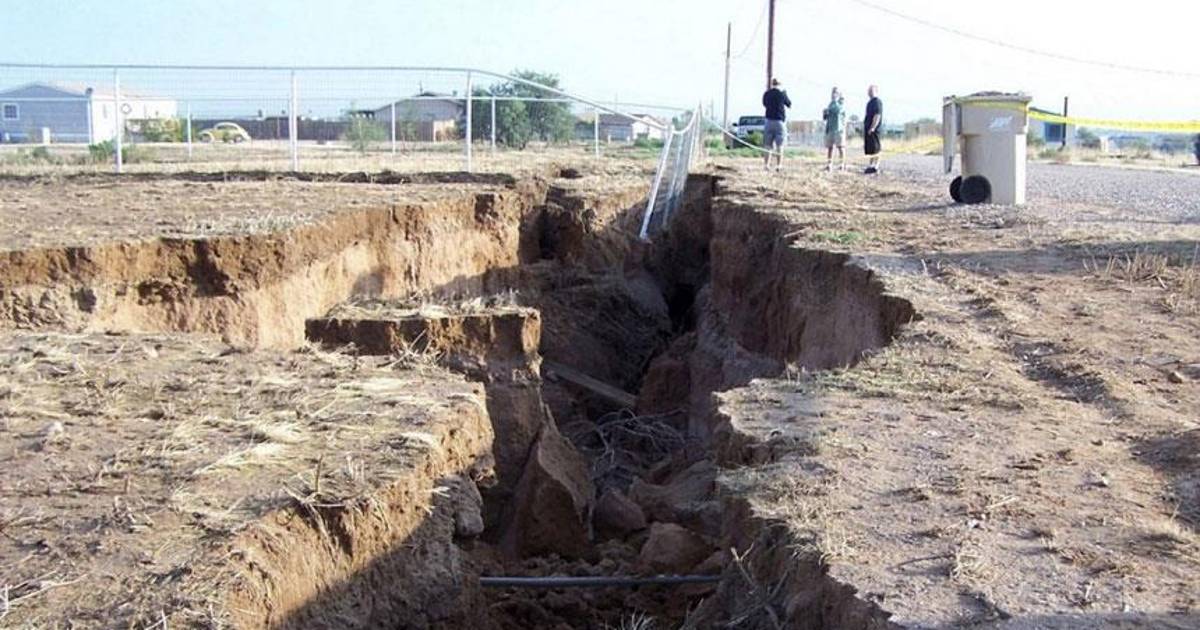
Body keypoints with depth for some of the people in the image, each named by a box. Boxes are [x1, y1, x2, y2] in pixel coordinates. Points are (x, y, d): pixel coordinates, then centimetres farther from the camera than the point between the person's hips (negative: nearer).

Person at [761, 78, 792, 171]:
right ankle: (778, 165, -7)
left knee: (768, 146, 8)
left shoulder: (766, 94, 2)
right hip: (780, 121, -3)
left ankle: (767, 165, 1)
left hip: (769, 121, 3)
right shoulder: (782, 94, -6)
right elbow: (789, 104, 9)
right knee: (780, 146, -1)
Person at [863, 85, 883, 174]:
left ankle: (875, 167, -5)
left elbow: (877, 115, -19)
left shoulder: (877, 102, -12)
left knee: (875, 149, -7)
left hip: (874, 129, -10)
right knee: (869, 149, 12)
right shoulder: (870, 102, 19)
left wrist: (872, 128, -24)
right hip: (868, 129, 10)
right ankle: (870, 166, 17)